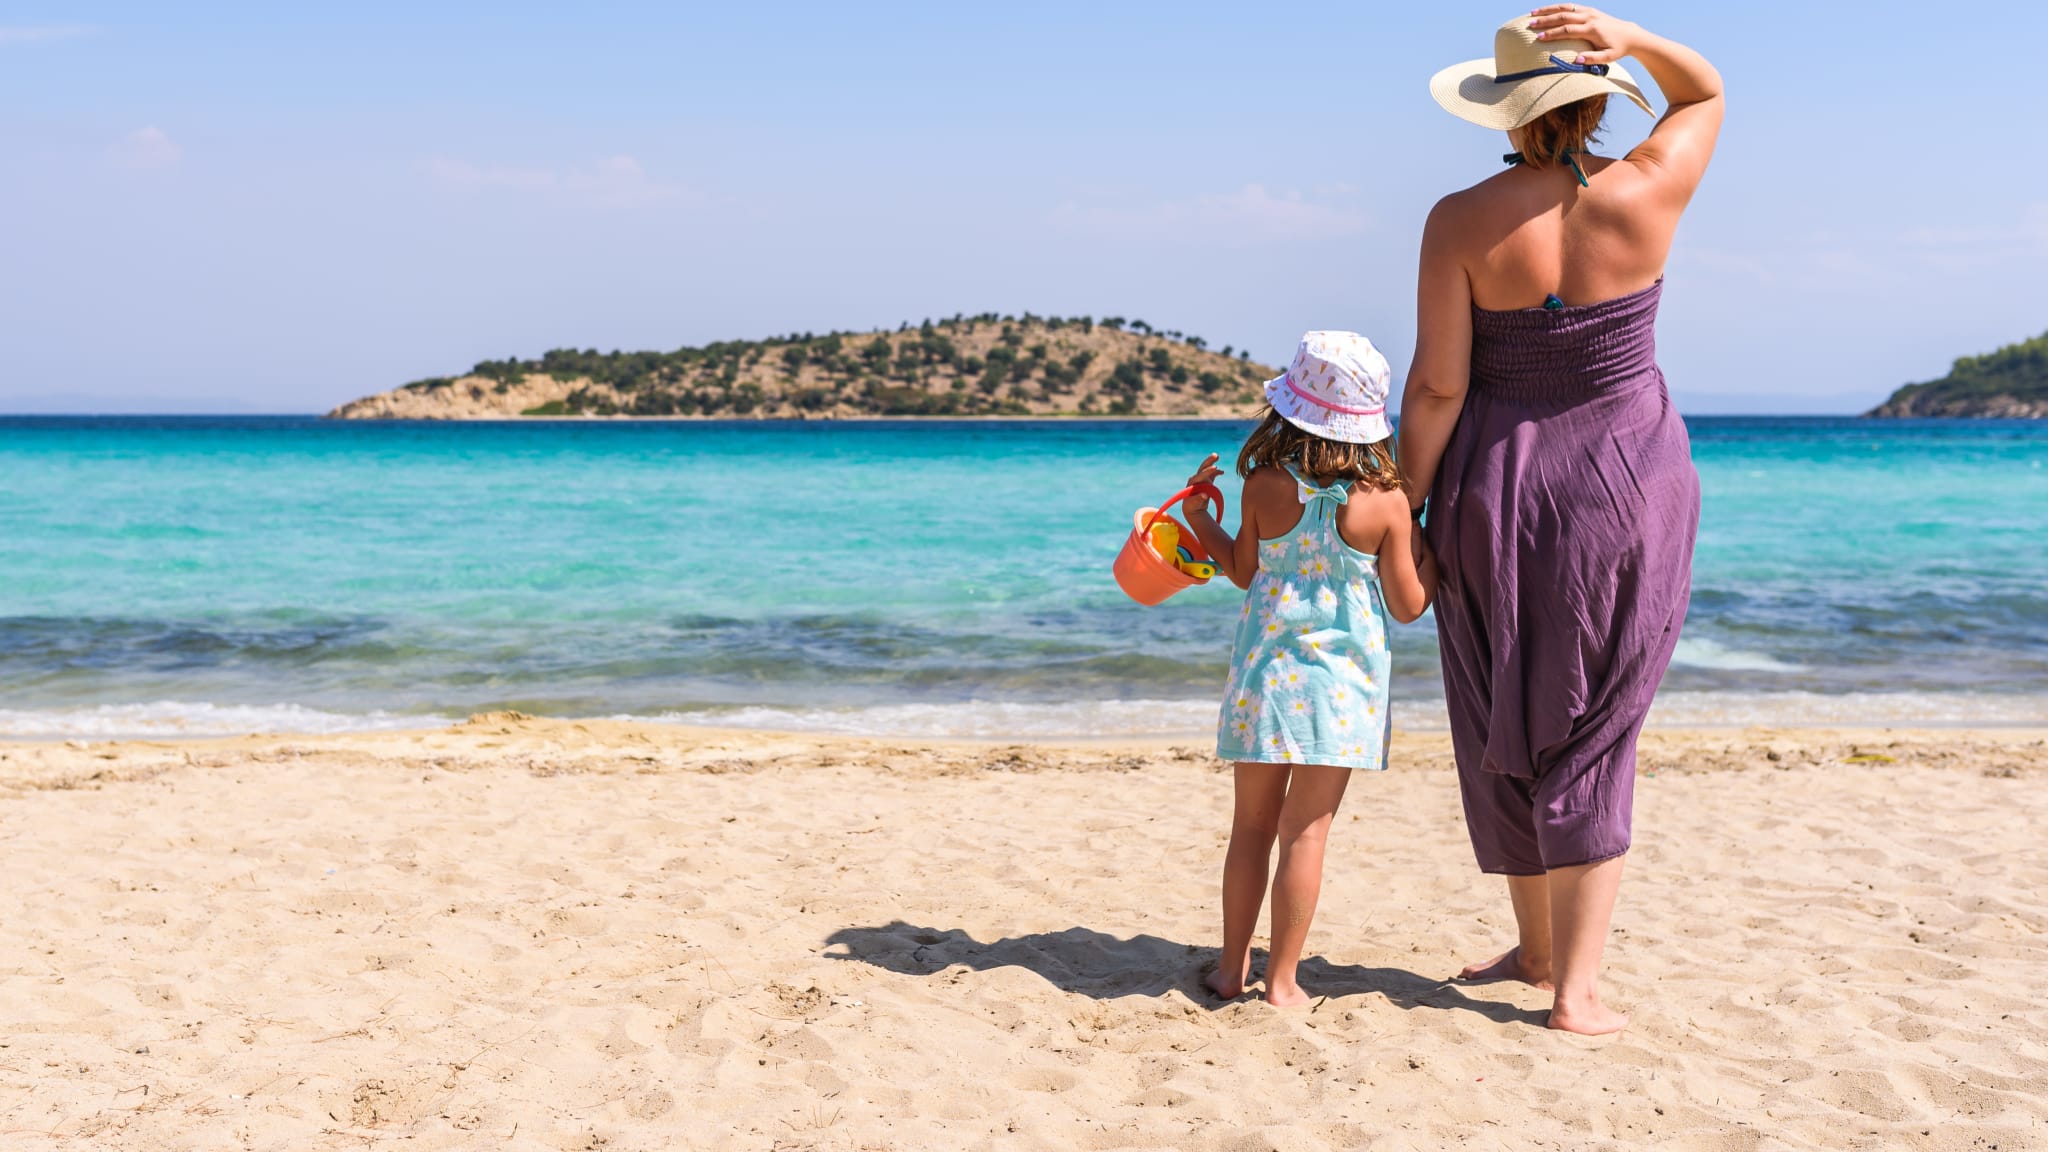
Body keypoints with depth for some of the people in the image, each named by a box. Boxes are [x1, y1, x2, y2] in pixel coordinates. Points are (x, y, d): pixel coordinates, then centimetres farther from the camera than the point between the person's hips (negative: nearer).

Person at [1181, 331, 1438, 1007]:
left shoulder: (1263, 487, -5)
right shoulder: (1385, 502, -9)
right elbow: (1407, 605, -2)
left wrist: (1197, 513, 23)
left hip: (1265, 673, 2)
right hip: (1342, 679, -2)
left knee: (1252, 826, 12)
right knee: (1306, 831, 2)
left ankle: (1232, 968, 20)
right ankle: (1282, 979, 6)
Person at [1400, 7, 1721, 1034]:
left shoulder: (1461, 222, -14)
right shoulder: (1644, 196, -10)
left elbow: (1437, 385, -13)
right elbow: (1705, 92, 10)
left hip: (1495, 494, 0)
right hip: (1625, 491, 1)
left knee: (1506, 729, 15)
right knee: (1591, 739, 7)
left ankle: (1537, 948, 30)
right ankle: (1574, 988, 7)